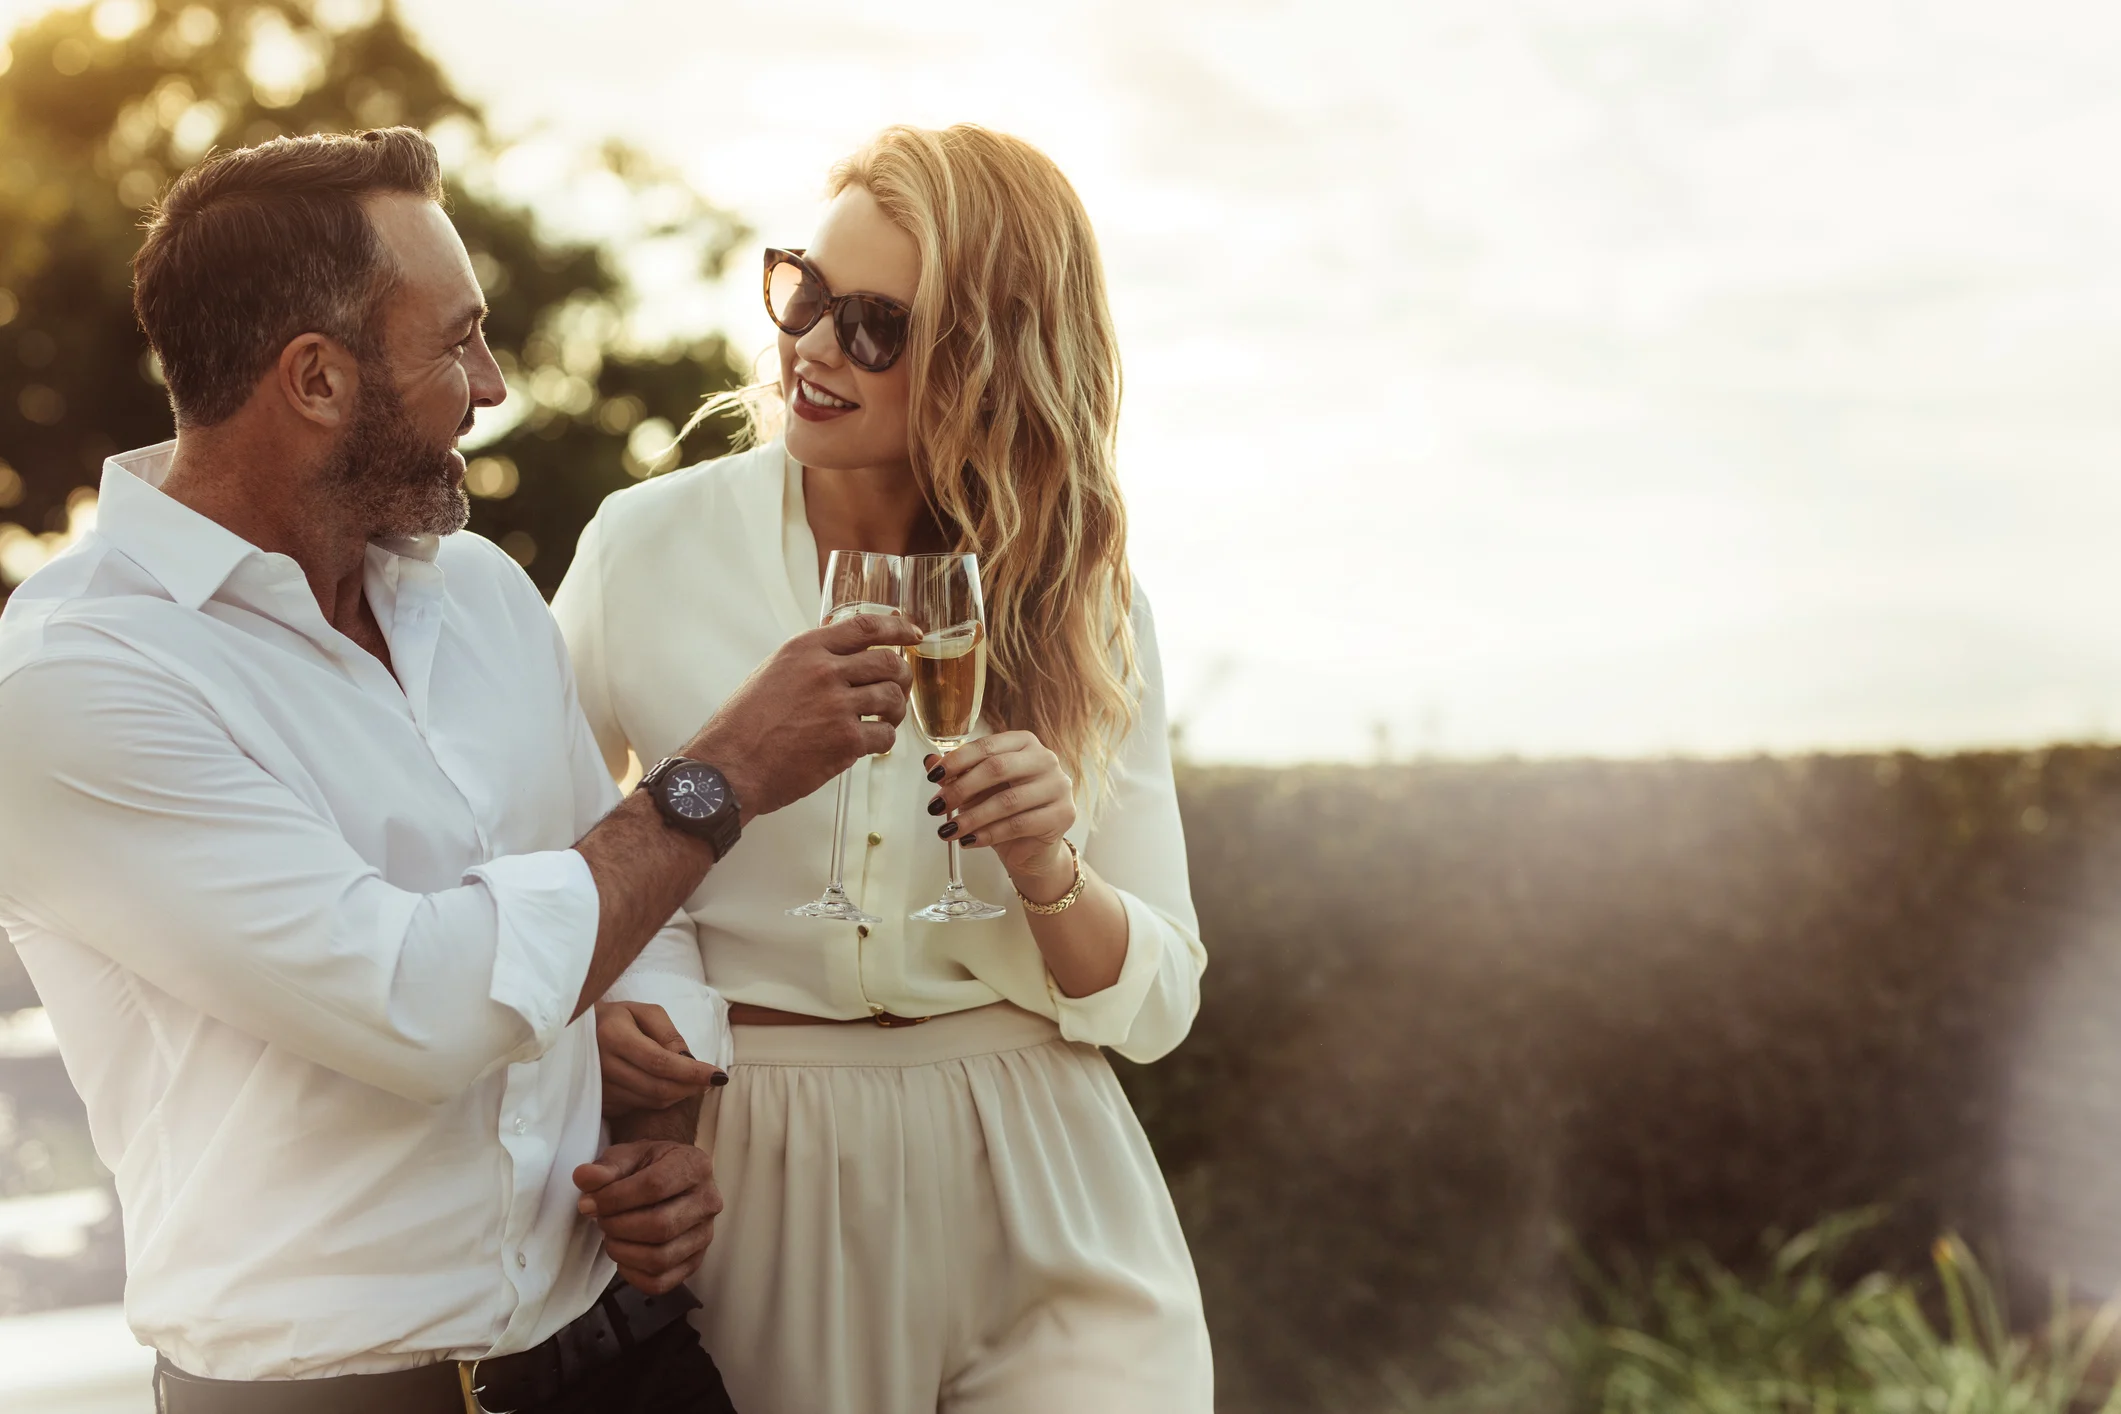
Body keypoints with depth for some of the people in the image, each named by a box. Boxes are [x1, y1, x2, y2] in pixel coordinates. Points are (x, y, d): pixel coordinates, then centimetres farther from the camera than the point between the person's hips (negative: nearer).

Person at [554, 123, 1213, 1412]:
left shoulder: (1088, 613, 0)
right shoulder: (647, 547, -4)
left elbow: (1155, 1004, 2)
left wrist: (1047, 875, -18)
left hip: (1035, 1208, 1)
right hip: (747, 1176, -1)